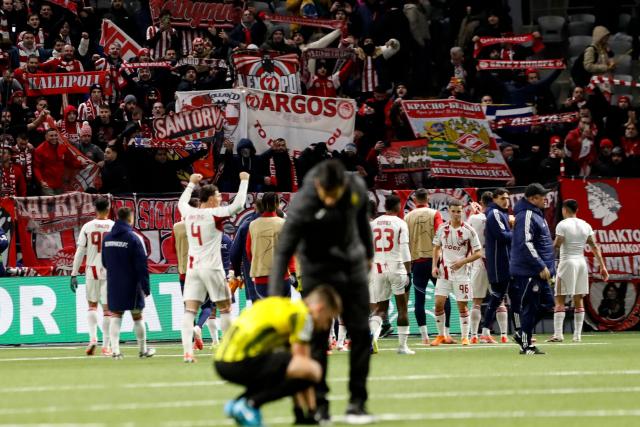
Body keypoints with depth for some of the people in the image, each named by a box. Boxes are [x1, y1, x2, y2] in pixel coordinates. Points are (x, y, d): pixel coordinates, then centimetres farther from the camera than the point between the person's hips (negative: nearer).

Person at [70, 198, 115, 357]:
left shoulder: (87, 227, -1)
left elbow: (80, 252, -1)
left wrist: (74, 274, 2)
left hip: (92, 270, 1)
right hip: (110, 271, -1)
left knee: (92, 306, 16)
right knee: (107, 308, 5)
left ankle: (93, 338, -3)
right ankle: (106, 346, 5)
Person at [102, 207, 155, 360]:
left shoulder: (106, 238, 5)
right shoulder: (133, 238, -13)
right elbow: (142, 265, -15)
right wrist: (146, 287, -12)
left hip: (113, 284, 4)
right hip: (131, 284, -4)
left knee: (115, 316, 5)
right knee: (137, 316, 9)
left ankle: (115, 350, -7)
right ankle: (143, 350, 20)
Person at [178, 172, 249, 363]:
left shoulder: (188, 213, 6)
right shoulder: (214, 214, -9)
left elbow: (182, 201, 29)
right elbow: (238, 204, -12)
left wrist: (192, 183, 42)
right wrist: (244, 181, 0)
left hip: (192, 267, 5)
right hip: (212, 268, -4)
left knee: (189, 310, -3)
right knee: (225, 308, 9)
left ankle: (187, 351, -16)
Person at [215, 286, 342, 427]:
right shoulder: (302, 315, -2)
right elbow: (302, 365, -2)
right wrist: (310, 410, 6)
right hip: (241, 361, -10)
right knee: (314, 370, -15)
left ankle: (237, 403, 12)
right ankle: (249, 404, -10)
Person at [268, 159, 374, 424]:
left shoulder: (357, 188, -11)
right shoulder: (302, 206, -25)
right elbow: (283, 252, -23)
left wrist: (368, 254, 23)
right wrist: (275, 298, -28)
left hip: (353, 265, 4)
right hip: (319, 270, -4)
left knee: (361, 333, 1)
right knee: (317, 337, -5)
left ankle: (357, 403, 8)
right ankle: (319, 405, 2)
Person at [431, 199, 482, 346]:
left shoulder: (468, 230, -6)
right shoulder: (443, 228, 3)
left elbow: (478, 253, -4)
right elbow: (437, 247, 17)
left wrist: (462, 261, -17)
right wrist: (434, 266, 4)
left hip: (461, 272, -3)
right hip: (444, 272, 3)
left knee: (462, 305, 1)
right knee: (439, 303, -3)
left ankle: (465, 337, 11)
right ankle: (441, 335, 11)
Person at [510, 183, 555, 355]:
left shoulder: (536, 214, 16)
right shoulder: (526, 216, -17)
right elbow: (525, 244, -25)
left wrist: (546, 266, 23)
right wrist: (541, 266, -23)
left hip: (538, 271, 10)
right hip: (528, 270, -10)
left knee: (546, 302, 13)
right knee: (530, 307, -5)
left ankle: (522, 335, 20)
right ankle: (526, 345, 2)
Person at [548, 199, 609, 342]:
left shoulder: (562, 225, -8)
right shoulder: (586, 226, 8)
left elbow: (556, 245, -15)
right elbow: (595, 247, 6)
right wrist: (602, 266, 8)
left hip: (567, 262, -5)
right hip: (582, 262, 5)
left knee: (559, 301, -2)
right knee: (579, 300, 9)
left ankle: (558, 334, -10)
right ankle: (577, 335, 7)